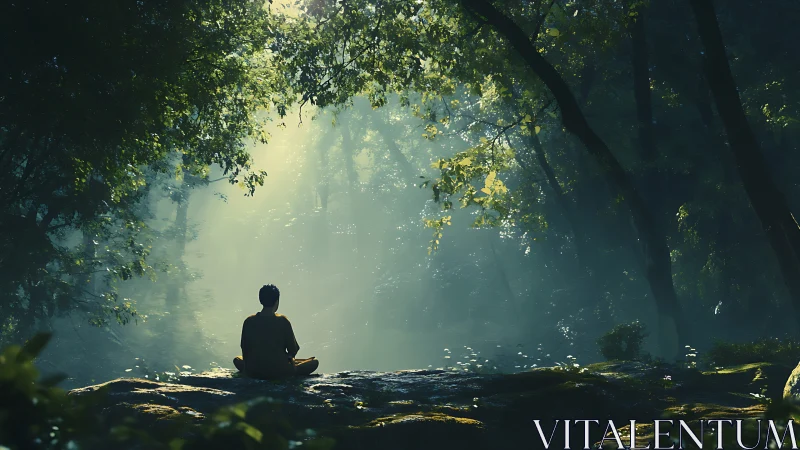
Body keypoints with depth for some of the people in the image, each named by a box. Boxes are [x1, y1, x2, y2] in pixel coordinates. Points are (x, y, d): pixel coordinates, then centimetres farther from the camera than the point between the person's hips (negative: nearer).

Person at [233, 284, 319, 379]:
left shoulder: (248, 321, -3)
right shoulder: (283, 321, -12)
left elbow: (245, 349, 5)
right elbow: (293, 350, -4)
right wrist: (289, 357, 20)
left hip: (253, 372, 3)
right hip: (280, 372, -3)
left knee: (237, 359, 36)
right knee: (314, 362, 14)